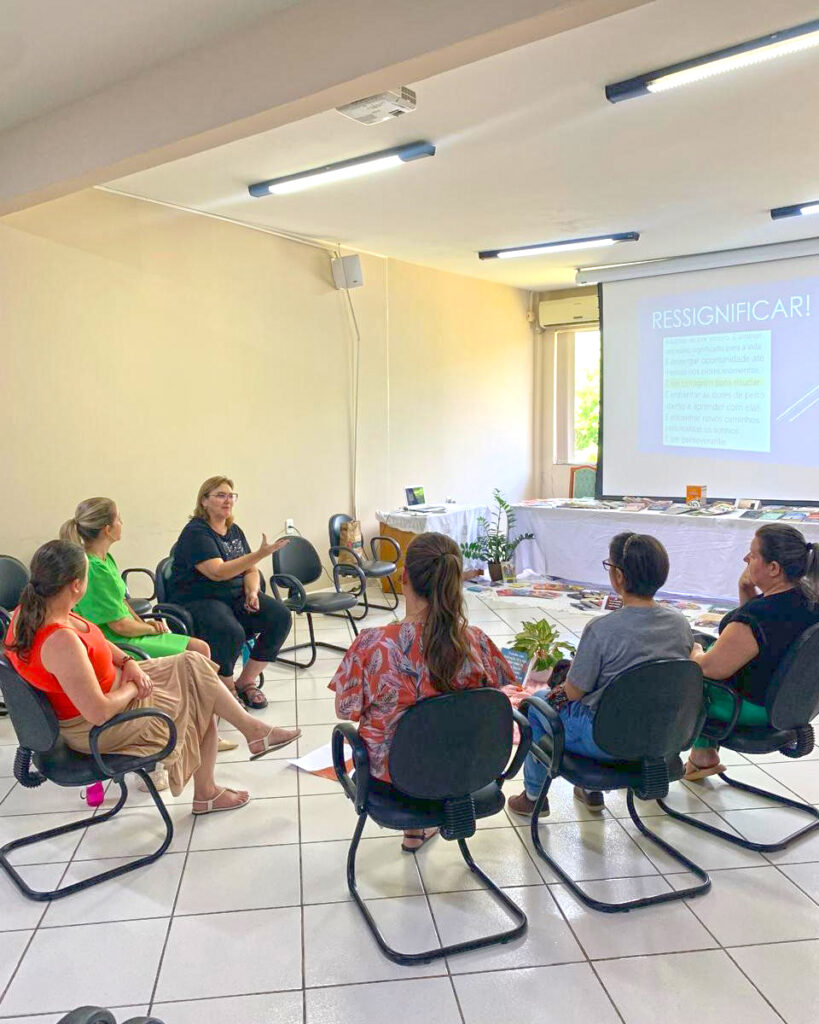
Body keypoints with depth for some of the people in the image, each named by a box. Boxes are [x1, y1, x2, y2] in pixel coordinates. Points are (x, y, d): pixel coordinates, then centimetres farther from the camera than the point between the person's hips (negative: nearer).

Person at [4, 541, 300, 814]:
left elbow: (95, 641, 7)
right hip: (96, 731, -9)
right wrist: (132, 689, -15)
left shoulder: (29, 610, -7)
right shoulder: (60, 642, -36)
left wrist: (128, 663, -7)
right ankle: (255, 731, 26)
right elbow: (99, 712, -34)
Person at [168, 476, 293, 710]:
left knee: (281, 616, -14)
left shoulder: (234, 531, 13)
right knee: (232, 633, -36)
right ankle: (227, 689, -7)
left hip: (235, 595, 8)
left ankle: (246, 682, -2)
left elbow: (250, 570, 16)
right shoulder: (195, 533, -12)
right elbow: (218, 572, -25)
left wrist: (252, 592, -6)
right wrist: (260, 554, -30)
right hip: (198, 600, -7)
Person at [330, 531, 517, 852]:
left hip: (390, 778, -1)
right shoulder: (476, 642, -20)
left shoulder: (374, 644, -27)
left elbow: (345, 711, -11)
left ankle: (415, 825, 41)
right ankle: (418, 827, 41)